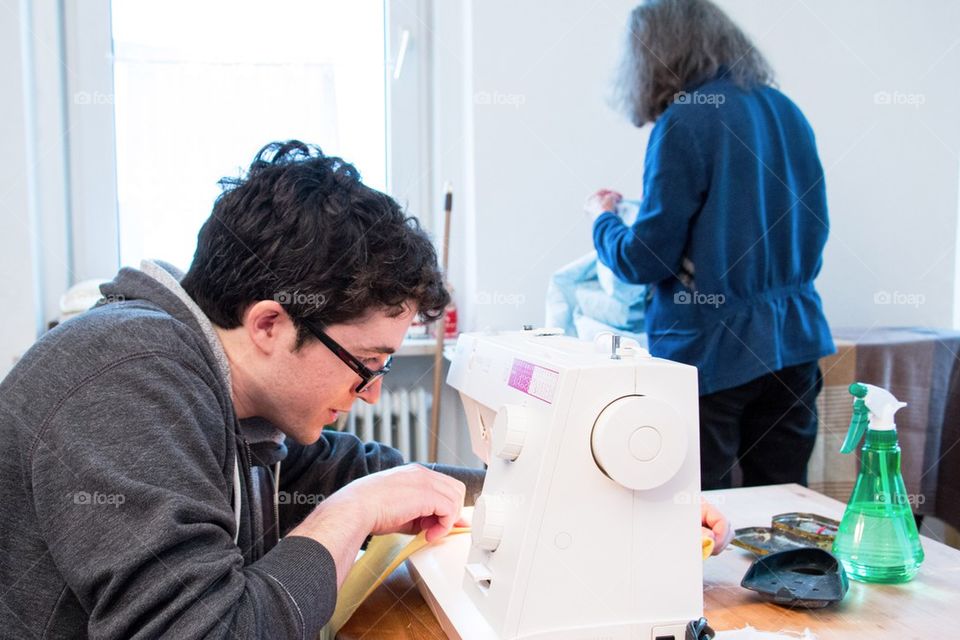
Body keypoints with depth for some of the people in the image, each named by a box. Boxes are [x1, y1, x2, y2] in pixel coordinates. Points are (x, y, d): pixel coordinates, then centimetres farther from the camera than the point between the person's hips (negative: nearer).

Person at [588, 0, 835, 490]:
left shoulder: (684, 123, -13)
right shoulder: (787, 111, 8)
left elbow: (645, 260, -12)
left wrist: (602, 218, 7)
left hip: (709, 353, -7)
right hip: (794, 343, 7)